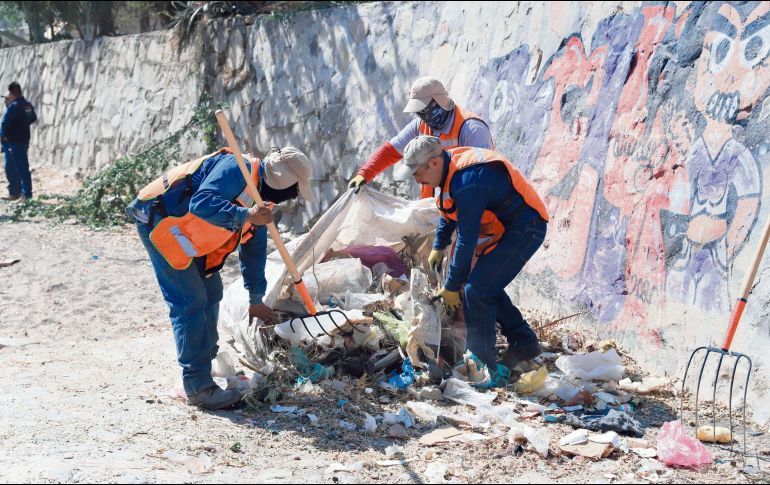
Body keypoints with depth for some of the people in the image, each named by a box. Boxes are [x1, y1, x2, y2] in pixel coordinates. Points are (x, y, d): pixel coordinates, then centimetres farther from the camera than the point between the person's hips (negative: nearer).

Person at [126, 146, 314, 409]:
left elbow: (254, 248, 17)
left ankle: (208, 364, 27)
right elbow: (202, 204, -35)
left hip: (181, 230, 10)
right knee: (190, 301, -13)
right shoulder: (236, 169, -21)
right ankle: (198, 386, -9)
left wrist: (256, 299, 21)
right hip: (157, 219, -10)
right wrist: (245, 215, -37)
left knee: (210, 292, 14)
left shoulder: (258, 199, 9)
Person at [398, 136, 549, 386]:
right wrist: (439, 246, 28)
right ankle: (524, 343, 25)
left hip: (525, 229, -10)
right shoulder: (451, 166, 2)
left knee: (476, 290, -14)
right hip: (508, 227, 10)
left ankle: (483, 367, -9)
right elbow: (449, 211, 22)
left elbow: (467, 240, -24)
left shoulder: (469, 183, -29)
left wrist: (451, 286, -15)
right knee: (487, 285, 15)